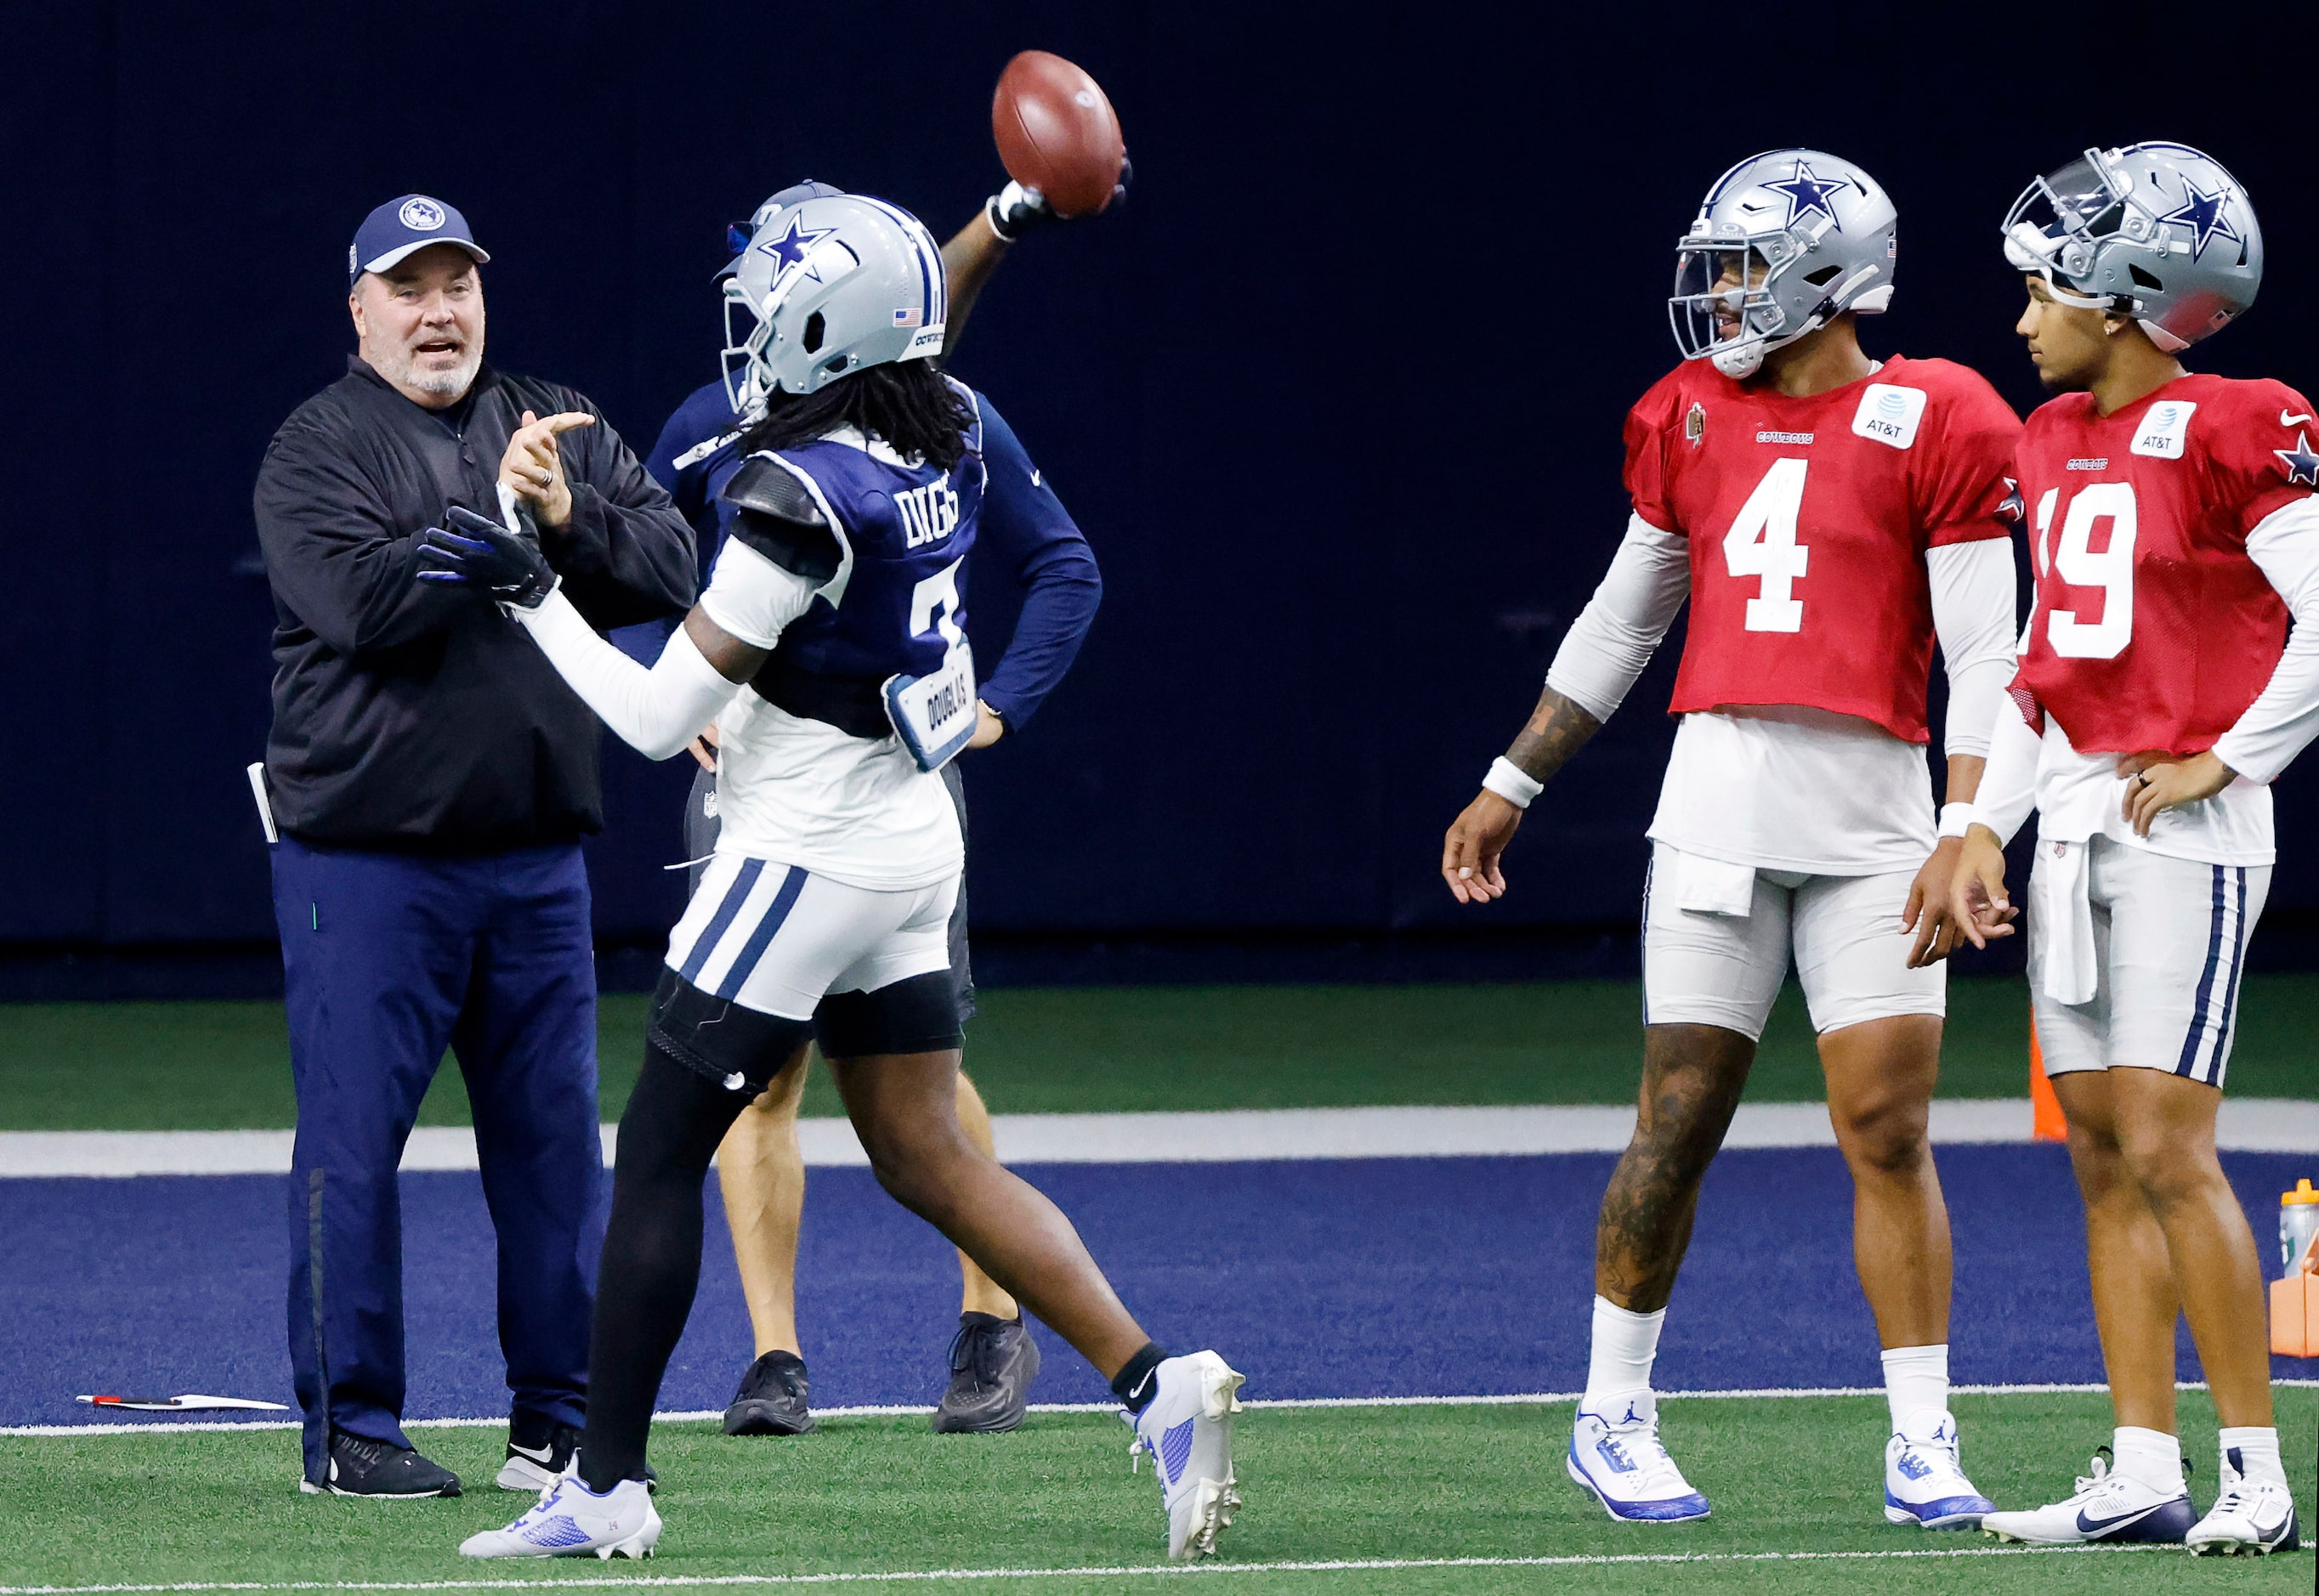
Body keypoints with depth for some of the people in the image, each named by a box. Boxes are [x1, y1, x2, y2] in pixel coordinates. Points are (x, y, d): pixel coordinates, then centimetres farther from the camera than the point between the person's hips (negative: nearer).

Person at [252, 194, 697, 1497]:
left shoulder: (561, 428, 11)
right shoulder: (317, 451, -2)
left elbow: (671, 568, 1)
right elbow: (367, 605, -18)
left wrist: (569, 519, -15)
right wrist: (494, 515, -20)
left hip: (537, 860, 4)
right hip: (368, 861, -4)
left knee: (556, 1140, 7)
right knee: (354, 1143, -3)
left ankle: (560, 1422, 16)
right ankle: (349, 1428, 4)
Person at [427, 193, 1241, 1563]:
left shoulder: (801, 497, -24)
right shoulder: (954, 437, -3)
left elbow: (662, 718, -18)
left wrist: (532, 591, -10)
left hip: (807, 859, -8)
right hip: (913, 845, 8)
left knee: (659, 1161, 3)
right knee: (929, 1159, 13)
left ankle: (607, 1488, 8)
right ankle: (1159, 1386, 1)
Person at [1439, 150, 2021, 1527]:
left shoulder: (1932, 424, -3)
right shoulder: (1693, 419, 11)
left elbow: (1984, 659, -5)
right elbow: (1621, 623, 22)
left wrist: (1968, 840, -14)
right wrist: (1514, 785, 23)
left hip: (1874, 818, -3)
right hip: (1718, 808, 3)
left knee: (1891, 1134, -5)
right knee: (1679, 1126, 2)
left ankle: (1924, 1448, 2)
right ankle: (1615, 1419, 13)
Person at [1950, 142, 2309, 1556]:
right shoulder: (2060, 442, 13)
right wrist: (1988, 828, 14)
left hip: (2185, 826, -8)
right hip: (2074, 818, 8)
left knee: (2168, 1151, -10)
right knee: (2103, 1151, 7)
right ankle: (2144, 1469, 10)